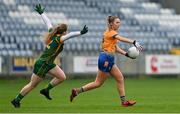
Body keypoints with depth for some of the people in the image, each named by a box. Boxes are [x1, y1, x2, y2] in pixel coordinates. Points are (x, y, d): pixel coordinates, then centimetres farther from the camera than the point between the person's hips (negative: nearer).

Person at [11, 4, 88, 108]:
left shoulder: (52, 34, 1)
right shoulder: (59, 39, -21)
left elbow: (48, 22, 13)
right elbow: (70, 35, -39)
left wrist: (41, 13, 25)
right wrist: (80, 33, -47)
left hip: (49, 64, 9)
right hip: (42, 64, -9)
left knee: (62, 77, 2)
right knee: (32, 85, 5)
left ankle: (46, 90, 14)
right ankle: (16, 100, 18)